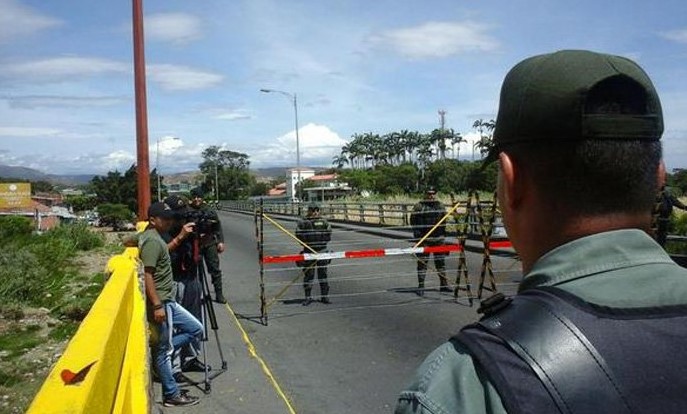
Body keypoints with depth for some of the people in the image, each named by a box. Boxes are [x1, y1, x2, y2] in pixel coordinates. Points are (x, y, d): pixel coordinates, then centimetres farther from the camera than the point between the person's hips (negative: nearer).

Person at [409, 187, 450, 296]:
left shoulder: (441, 206, 12)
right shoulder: (419, 206, -4)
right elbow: (413, 220, -6)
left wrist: (444, 233, 15)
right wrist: (417, 233, -14)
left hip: (439, 238, 4)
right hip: (424, 239, -4)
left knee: (441, 261, 11)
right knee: (422, 262, -1)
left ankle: (443, 284, 23)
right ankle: (421, 286, 6)